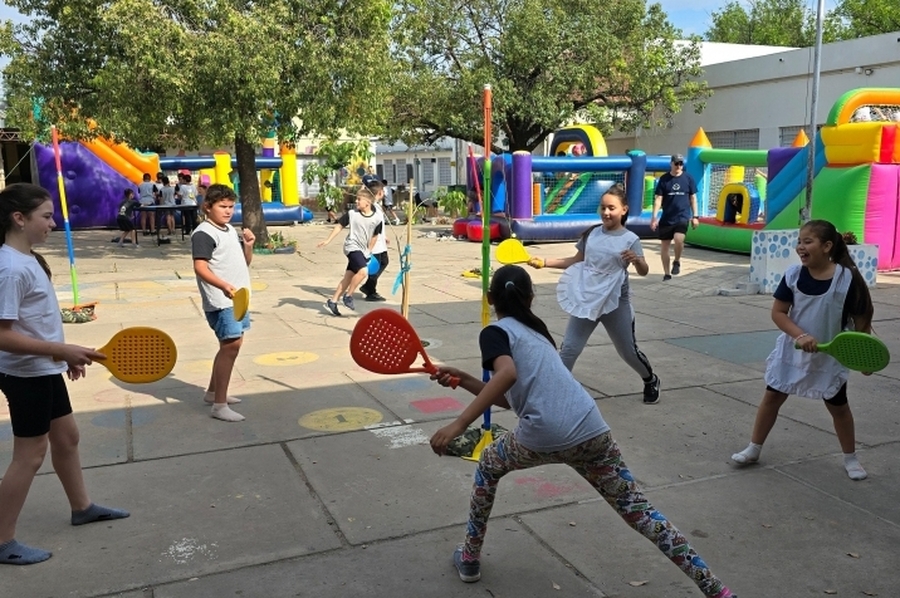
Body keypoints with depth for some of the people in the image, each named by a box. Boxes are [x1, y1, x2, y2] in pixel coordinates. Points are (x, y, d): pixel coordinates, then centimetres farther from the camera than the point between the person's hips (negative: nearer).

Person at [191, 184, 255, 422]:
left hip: (237, 298, 10)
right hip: (220, 301, -10)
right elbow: (200, 268, -23)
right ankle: (219, 405, -8)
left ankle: (213, 392, 33)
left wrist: (248, 246, 2)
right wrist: (224, 286, -36)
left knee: (230, 345, 17)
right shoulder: (204, 233, -12)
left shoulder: (231, 231, 16)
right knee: (231, 345, -14)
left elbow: (244, 262, 22)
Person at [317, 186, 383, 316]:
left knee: (348, 277, 8)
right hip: (352, 247, -3)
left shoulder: (377, 218, -7)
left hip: (364, 251, 4)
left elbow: (375, 236, 5)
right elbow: (339, 226, 3)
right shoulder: (352, 214, -8)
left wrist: (369, 252, 11)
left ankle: (332, 302, 20)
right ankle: (348, 296, -6)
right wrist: (328, 240, 0)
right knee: (363, 271, -25)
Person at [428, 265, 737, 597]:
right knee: (638, 510, 13)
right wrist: (463, 380, 26)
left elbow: (507, 374, -18)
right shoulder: (535, 331, 27)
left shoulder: (496, 332, 5)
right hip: (592, 432, 5)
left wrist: (459, 424, -21)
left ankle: (470, 558, 34)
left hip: (543, 437, -5)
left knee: (489, 464, 25)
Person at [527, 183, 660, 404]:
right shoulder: (591, 234, 3)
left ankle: (651, 381, 40)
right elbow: (576, 261, 13)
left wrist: (636, 260, -37)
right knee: (569, 348, -5)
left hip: (616, 303, -3)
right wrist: (545, 262, 5)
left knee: (628, 351, 12)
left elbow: (644, 271, -14)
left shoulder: (630, 239, -8)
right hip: (586, 300, 3)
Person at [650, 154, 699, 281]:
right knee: (664, 245, 5)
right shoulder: (664, 179, -1)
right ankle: (666, 274, 18)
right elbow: (658, 199, -1)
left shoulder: (688, 178, 2)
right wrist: (654, 217, -8)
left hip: (683, 216, -1)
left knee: (678, 239, -24)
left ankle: (677, 262, 5)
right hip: (666, 218, 1)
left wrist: (695, 216, 5)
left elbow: (693, 198, 8)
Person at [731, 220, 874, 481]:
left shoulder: (847, 278, -18)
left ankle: (850, 458, 34)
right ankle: (753, 449, 22)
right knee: (772, 397, 8)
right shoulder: (793, 275, -11)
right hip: (792, 350, 2)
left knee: (838, 406, 14)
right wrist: (800, 335, -23)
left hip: (831, 356, -2)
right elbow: (778, 313, -9)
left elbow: (861, 321, -8)